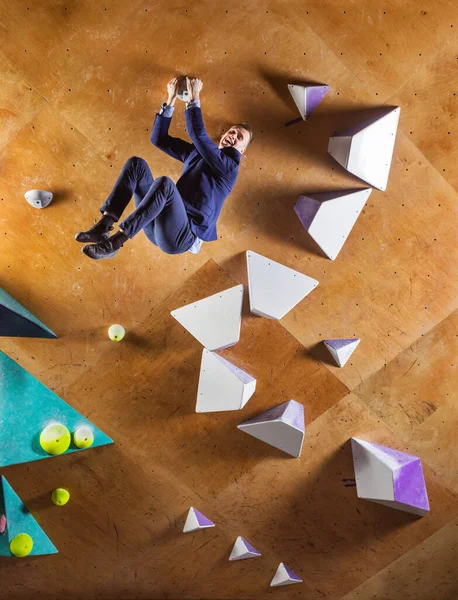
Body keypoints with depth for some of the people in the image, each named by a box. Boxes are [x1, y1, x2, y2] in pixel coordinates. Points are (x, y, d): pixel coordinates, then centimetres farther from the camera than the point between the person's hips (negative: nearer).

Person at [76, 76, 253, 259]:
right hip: (159, 228, 7)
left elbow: (198, 134, -11)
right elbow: (159, 138, 20)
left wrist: (194, 98, -4)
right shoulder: (195, 152, 22)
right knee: (136, 163, -2)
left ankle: (114, 242, -30)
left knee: (164, 183, -33)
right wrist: (171, 99, 15)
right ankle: (103, 226, -16)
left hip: (183, 236, -7)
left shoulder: (229, 164, 1)